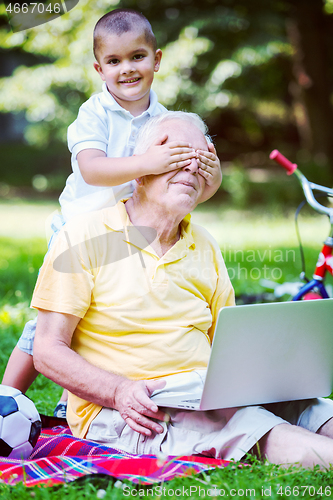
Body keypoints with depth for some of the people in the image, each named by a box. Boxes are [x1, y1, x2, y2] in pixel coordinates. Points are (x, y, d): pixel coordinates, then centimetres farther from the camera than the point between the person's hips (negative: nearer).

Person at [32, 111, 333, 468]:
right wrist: (120, 391, -21)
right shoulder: (85, 237, -2)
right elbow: (48, 352, -5)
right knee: (254, 426, -34)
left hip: (208, 398, 6)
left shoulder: (205, 248, 16)